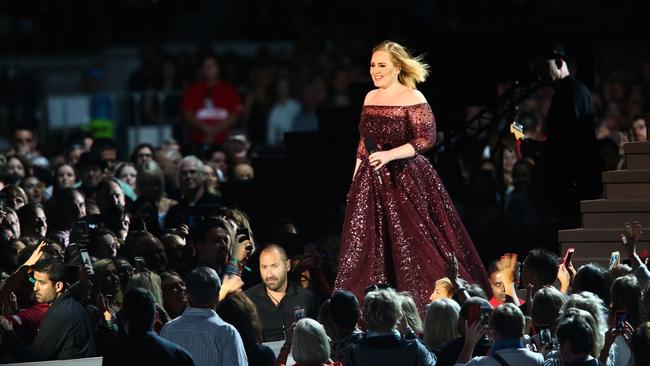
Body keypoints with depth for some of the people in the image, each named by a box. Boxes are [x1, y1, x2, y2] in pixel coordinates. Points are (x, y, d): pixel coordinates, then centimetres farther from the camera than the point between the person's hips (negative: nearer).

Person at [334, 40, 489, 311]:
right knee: (365, 252, 3)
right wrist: (355, 180, 16)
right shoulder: (370, 98, 12)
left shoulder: (412, 98, -8)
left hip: (406, 182, -7)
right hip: (372, 184, 7)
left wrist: (389, 155, -24)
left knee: (412, 250, -6)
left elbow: (426, 139, -15)